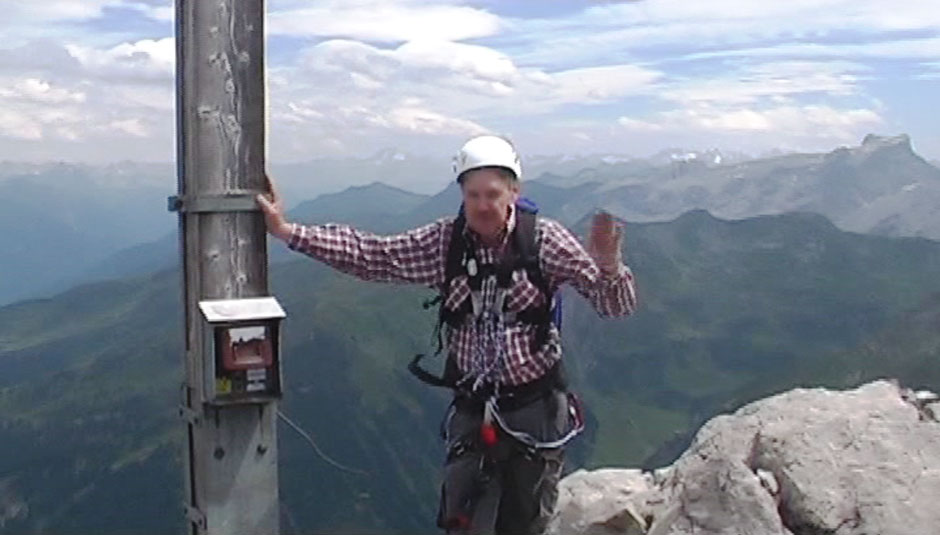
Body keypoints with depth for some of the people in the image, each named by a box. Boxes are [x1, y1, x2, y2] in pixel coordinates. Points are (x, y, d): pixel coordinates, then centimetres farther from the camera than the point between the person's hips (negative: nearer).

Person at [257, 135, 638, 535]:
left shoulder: (544, 239, -11)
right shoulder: (443, 242, -4)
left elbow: (616, 305, -14)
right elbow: (370, 255, -5)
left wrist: (607, 264, -37)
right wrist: (286, 231, -11)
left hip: (536, 410, -2)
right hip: (472, 409, 2)